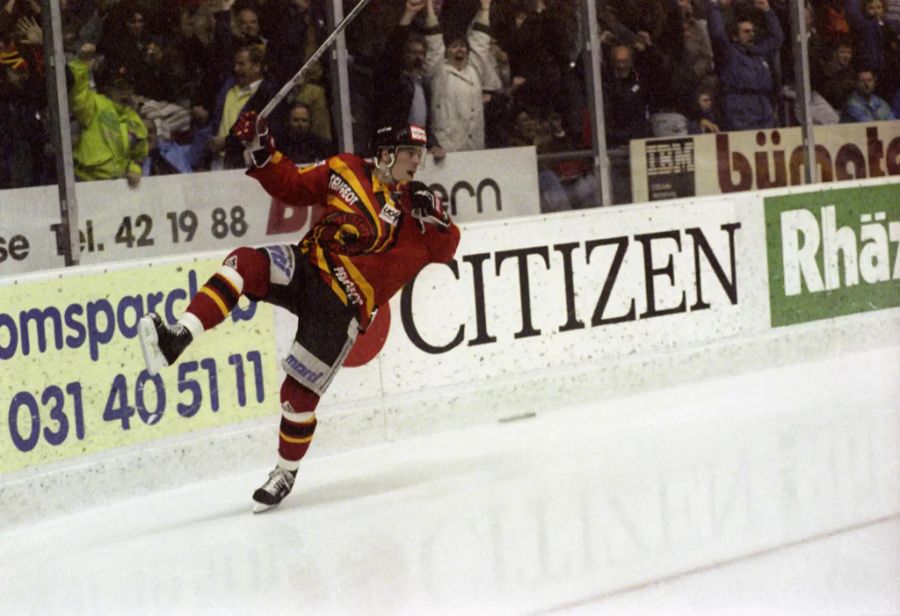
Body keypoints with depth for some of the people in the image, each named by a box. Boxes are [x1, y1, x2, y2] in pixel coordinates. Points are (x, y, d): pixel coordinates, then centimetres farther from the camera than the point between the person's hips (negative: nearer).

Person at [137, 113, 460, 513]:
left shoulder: (416, 206, 1)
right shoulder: (346, 171, 6)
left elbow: (445, 250, -7)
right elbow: (291, 186, 12)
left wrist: (434, 217, -24)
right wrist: (260, 150, 0)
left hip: (342, 306, -2)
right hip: (306, 266, 3)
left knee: (299, 392, -5)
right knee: (247, 264, -28)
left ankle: (286, 472, 18)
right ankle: (180, 337, -40)